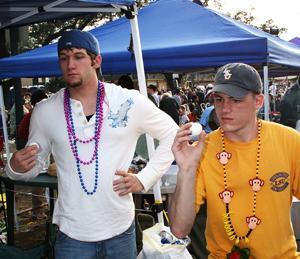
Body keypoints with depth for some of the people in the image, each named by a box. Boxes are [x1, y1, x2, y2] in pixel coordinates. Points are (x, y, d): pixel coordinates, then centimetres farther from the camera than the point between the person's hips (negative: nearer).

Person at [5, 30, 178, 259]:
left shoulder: (129, 102, -6)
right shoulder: (45, 111, -2)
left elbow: (172, 133, 4)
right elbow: (35, 165, 9)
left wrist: (144, 179, -3)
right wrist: (17, 168, -15)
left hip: (121, 230, 0)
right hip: (71, 235, 0)